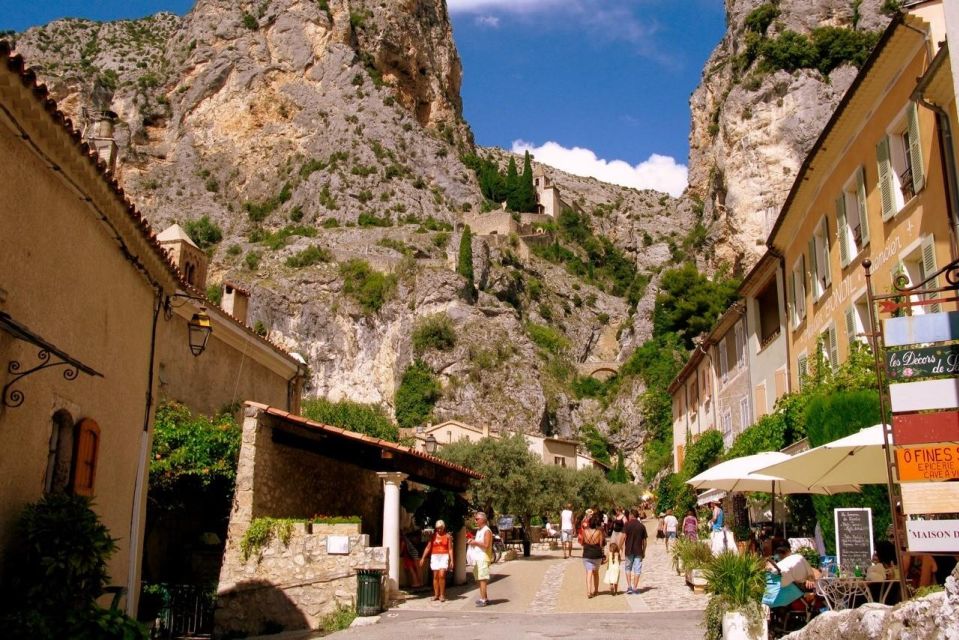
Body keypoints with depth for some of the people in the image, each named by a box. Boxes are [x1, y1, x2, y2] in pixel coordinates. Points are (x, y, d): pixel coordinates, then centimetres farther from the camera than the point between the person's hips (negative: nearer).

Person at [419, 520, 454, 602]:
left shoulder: (448, 536, 3)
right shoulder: (433, 536, 9)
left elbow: (450, 549, 2)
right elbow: (428, 547, 9)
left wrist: (451, 560, -4)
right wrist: (423, 558, 4)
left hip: (444, 557, -3)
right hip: (434, 557, 3)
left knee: (441, 575, -15)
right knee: (435, 576, 3)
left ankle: (442, 595, -6)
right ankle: (436, 595, 11)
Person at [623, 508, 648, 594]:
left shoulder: (627, 524, -5)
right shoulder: (642, 526, 3)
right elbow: (644, 540, 6)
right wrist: (644, 551, 15)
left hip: (629, 550, -1)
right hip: (638, 551, 1)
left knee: (628, 568, 13)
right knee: (637, 569, 6)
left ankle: (629, 586, 6)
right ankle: (635, 588, 6)